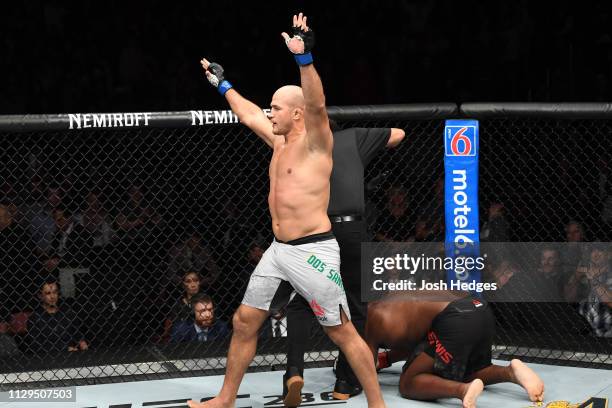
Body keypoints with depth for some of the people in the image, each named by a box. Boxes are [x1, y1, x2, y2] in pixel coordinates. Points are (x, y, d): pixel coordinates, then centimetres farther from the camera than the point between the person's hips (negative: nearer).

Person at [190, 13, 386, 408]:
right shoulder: (280, 141, 14)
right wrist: (223, 84, 41)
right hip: (279, 250, 8)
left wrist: (304, 57, -41)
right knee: (244, 322, 10)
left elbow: (317, 104, -29)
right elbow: (249, 115, 32)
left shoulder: (315, 141, -9)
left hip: (313, 251, -8)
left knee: (342, 332, -5)